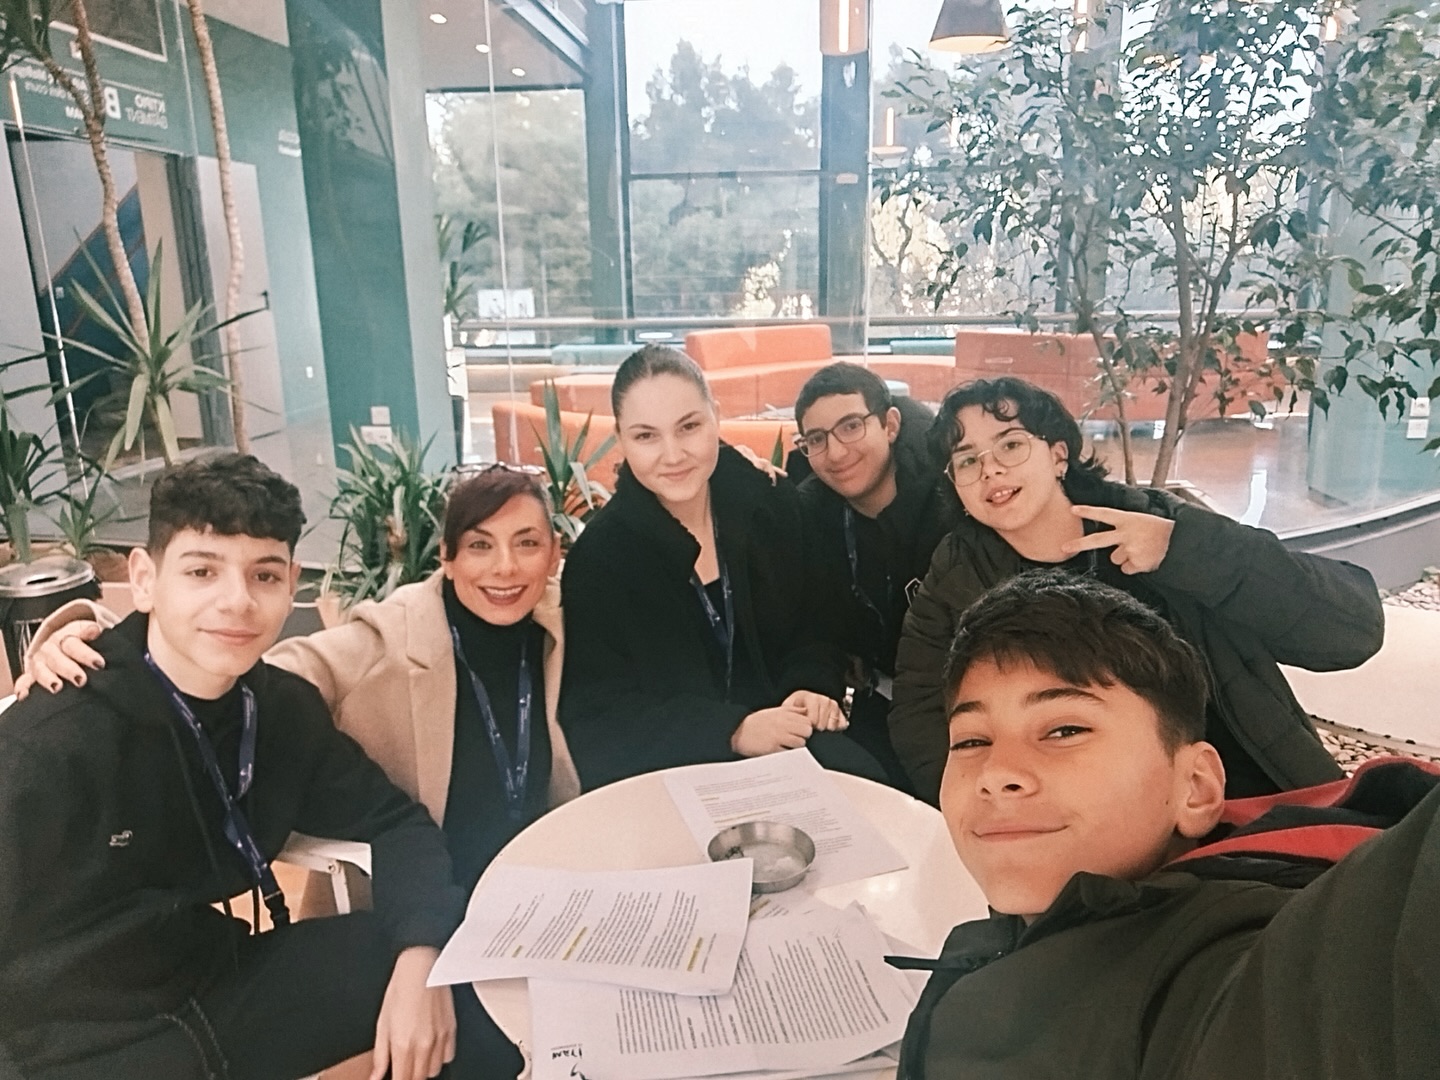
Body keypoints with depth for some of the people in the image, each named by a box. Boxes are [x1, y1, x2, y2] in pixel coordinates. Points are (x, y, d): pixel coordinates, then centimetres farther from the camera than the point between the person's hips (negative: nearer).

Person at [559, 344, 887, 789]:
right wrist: (734, 731, -23)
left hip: (779, 734, 5)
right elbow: (599, 711, -13)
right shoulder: (598, 555, -12)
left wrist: (811, 689, -11)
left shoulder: (773, 507, -1)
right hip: (661, 766, -4)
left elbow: (814, 630, 11)